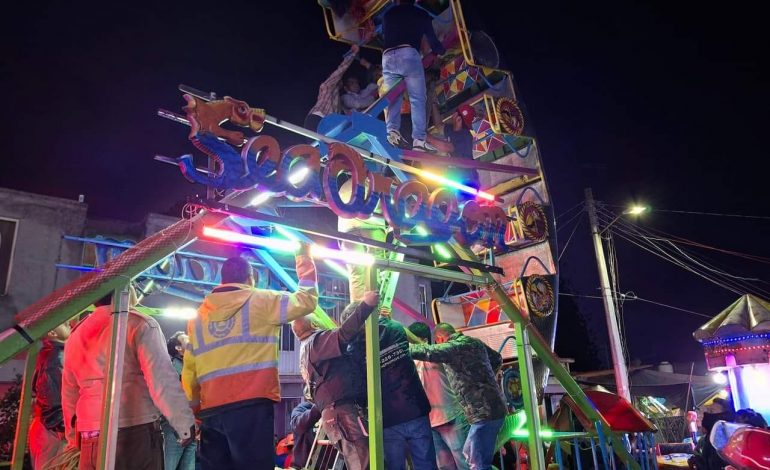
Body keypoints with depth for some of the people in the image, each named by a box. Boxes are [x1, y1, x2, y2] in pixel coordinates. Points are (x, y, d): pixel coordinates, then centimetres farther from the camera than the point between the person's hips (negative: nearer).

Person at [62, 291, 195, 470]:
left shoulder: (75, 335, 15)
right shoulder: (140, 325, -5)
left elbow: (69, 395, 20)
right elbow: (162, 379, -14)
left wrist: (74, 438, 28)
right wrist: (184, 423, -10)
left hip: (90, 439, 6)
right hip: (137, 431, -6)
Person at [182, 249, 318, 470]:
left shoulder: (199, 316, 16)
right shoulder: (260, 301, 1)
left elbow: (189, 372, 14)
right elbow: (306, 300, 7)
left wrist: (197, 410, 21)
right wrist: (304, 259, 18)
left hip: (211, 410, 5)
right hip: (251, 405, -5)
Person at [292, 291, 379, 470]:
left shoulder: (306, 348, 28)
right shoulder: (316, 340, -2)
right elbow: (344, 335, -21)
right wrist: (366, 305, -19)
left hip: (333, 410, 10)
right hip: (342, 408, -10)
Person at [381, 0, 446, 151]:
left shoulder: (388, 14, 26)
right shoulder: (422, 14, 19)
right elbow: (432, 40, 22)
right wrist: (442, 50, 43)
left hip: (388, 57, 3)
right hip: (408, 54, -3)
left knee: (392, 98, 4)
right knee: (417, 99, -4)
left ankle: (392, 130, -18)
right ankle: (419, 139, -14)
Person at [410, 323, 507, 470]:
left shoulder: (455, 346, -12)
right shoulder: (474, 342, 15)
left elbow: (429, 352, -26)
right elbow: (497, 359, 29)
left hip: (484, 413, -10)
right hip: (494, 408, 10)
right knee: (469, 455, 21)